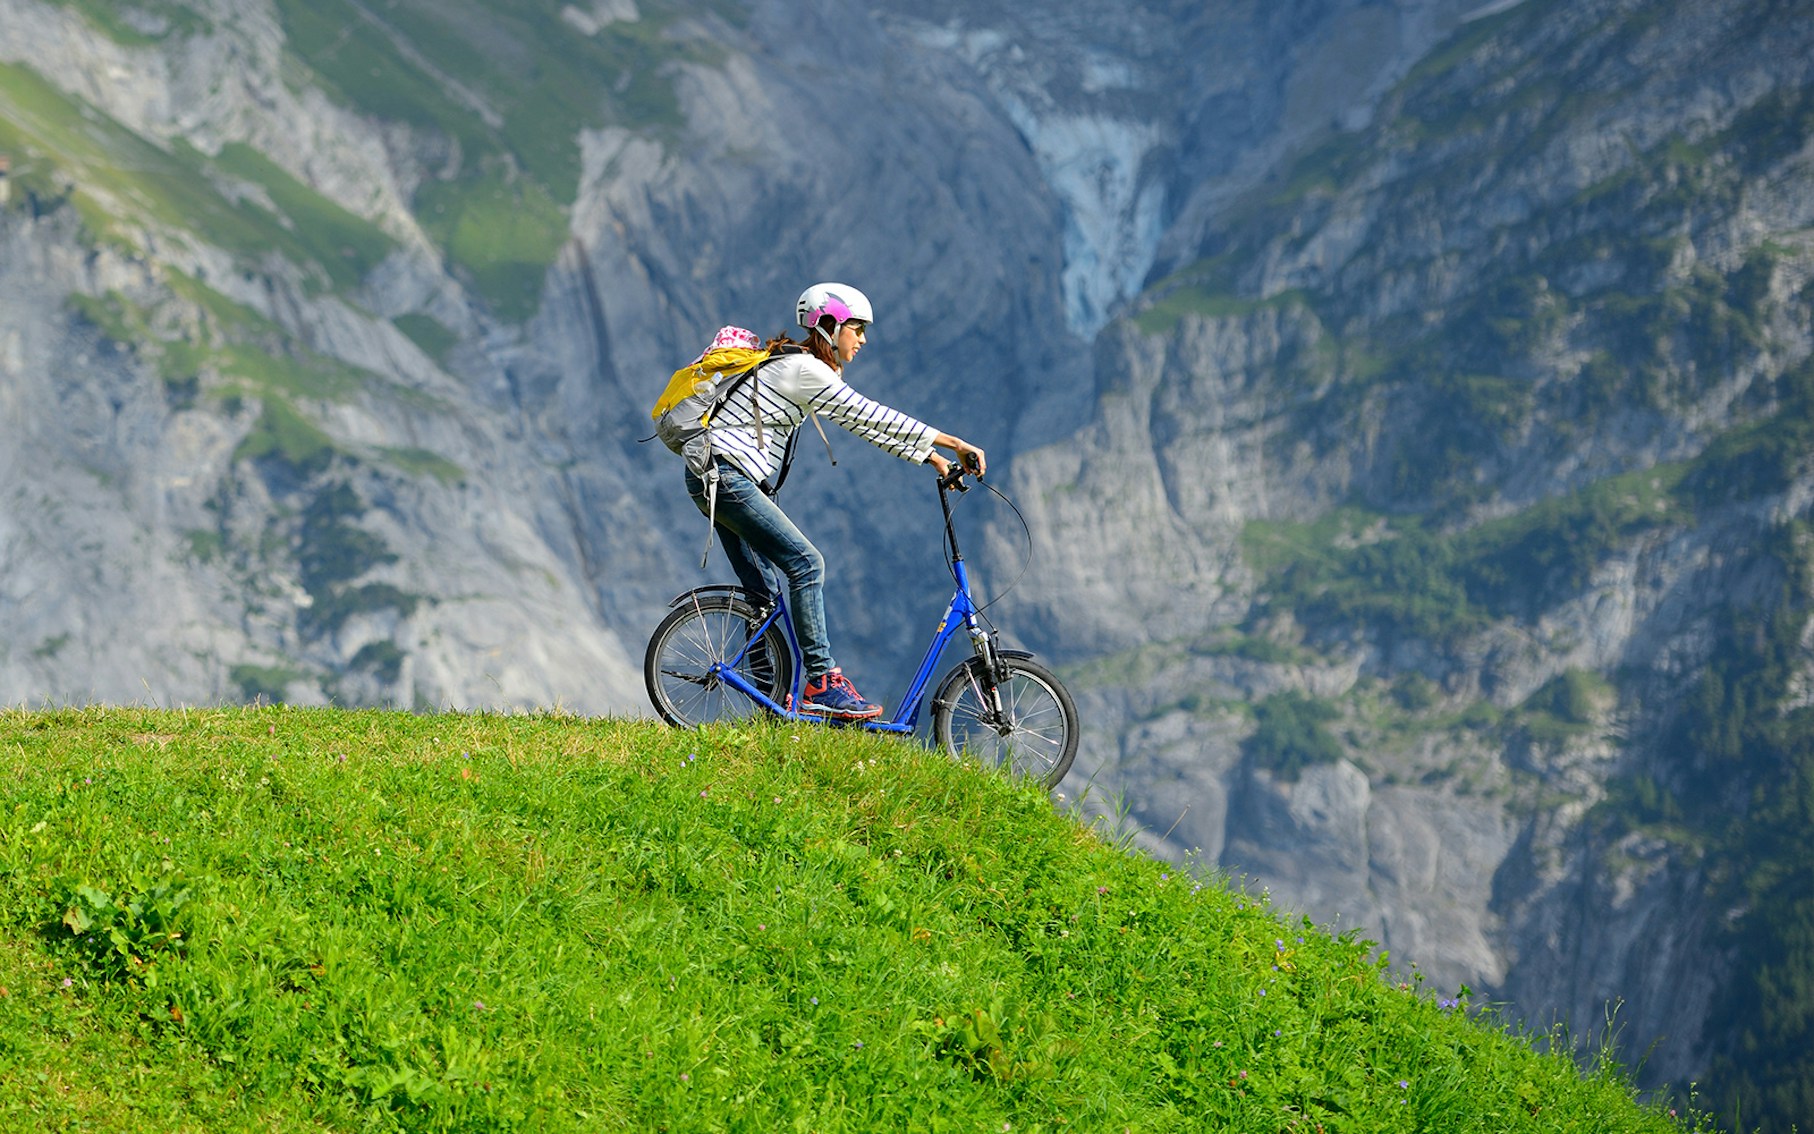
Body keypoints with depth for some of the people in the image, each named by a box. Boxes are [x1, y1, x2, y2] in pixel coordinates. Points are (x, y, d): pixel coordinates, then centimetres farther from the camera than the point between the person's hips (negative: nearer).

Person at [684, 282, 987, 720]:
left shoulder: (804, 367, 16)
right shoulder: (803, 370, -15)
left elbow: (865, 422, 17)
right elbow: (871, 417, -18)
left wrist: (932, 457, 11)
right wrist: (952, 442, -16)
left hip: (715, 478, 11)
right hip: (725, 475, -11)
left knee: (759, 594, 12)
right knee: (805, 563, -13)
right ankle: (821, 682, -13)